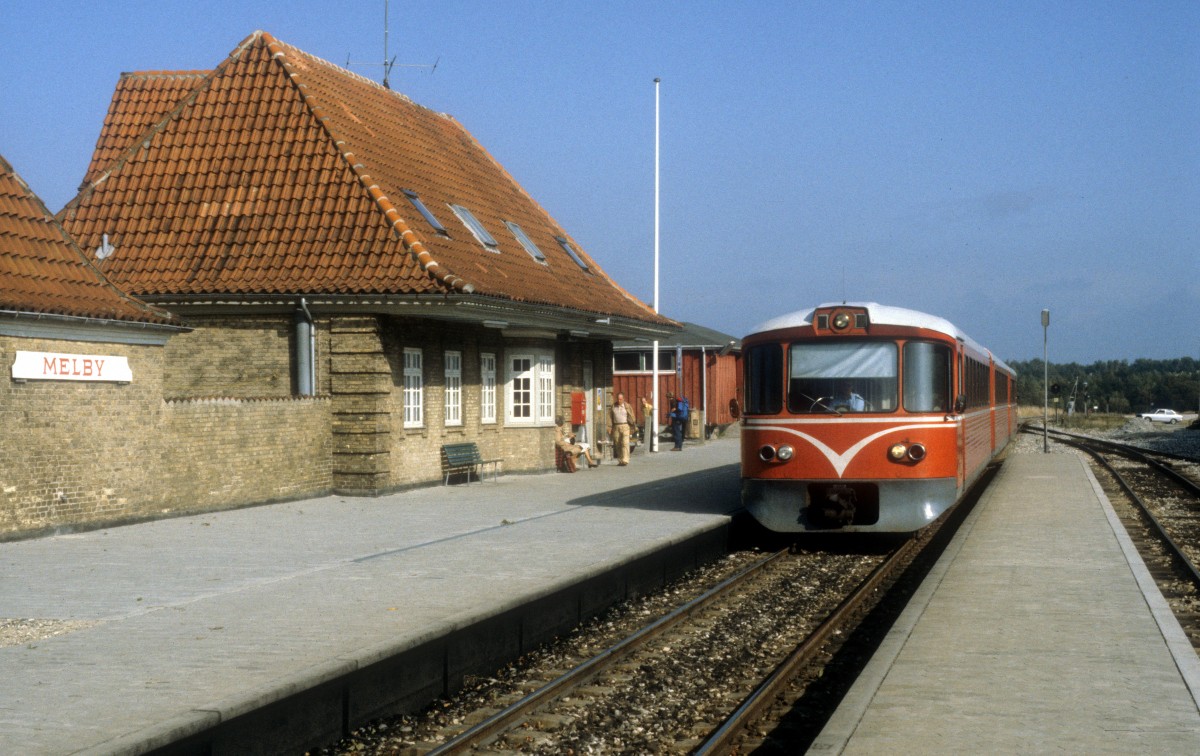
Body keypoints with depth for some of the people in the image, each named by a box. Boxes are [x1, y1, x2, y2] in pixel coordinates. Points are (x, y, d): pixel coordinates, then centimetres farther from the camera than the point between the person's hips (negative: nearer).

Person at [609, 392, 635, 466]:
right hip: (616, 427, 3)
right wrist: (610, 428, 3)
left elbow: (632, 418, 8)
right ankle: (620, 460, 14)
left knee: (625, 443, -13)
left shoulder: (627, 406, 3)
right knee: (617, 444, 5)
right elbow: (610, 417, 10)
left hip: (625, 426, -3)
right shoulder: (613, 406, 9)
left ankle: (625, 460, -19)